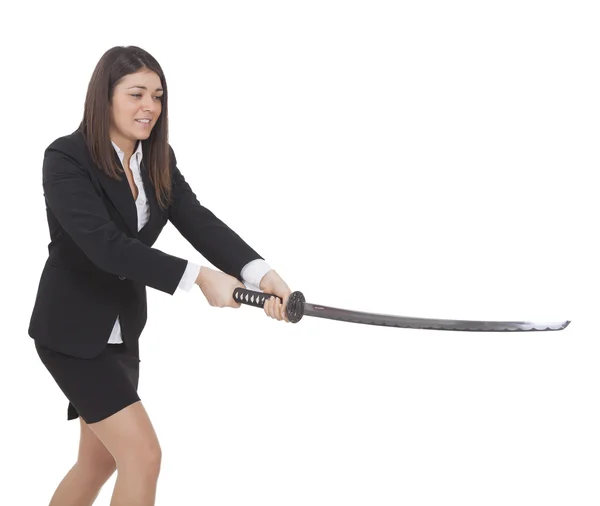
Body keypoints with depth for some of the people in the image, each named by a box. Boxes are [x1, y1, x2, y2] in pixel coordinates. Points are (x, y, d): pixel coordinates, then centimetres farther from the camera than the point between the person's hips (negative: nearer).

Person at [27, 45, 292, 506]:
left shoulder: (159, 160, 1)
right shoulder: (66, 158, -19)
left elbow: (198, 222, -13)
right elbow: (104, 245, -31)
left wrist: (260, 273, -31)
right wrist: (199, 277, -37)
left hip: (123, 331, 7)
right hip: (72, 331, -7)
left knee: (99, 462, 17)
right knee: (143, 455, -14)